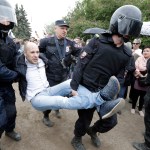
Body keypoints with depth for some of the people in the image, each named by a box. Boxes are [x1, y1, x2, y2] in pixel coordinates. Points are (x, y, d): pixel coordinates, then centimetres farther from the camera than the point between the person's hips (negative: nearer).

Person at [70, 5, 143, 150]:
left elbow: (118, 75, 9)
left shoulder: (126, 54, 3)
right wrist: (74, 87, -16)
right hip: (86, 90, -5)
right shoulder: (97, 42, -11)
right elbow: (80, 65, -12)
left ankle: (92, 130, 45)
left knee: (111, 121, 12)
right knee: (84, 119, 8)